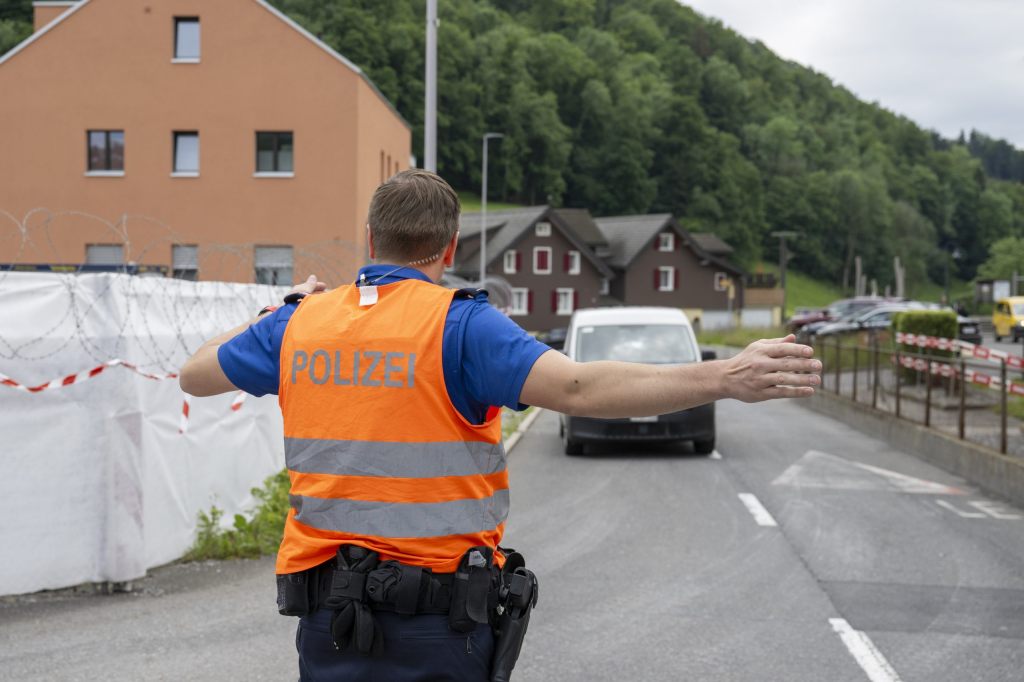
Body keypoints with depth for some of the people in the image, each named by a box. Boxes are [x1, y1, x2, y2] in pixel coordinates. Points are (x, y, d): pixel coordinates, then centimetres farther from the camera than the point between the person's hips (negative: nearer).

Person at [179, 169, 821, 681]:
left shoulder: (301, 322, 3)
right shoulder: (460, 324, -12)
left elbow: (196, 374, 19)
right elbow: (578, 387, -25)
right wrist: (724, 378, -26)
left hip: (329, 618, 4)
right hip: (437, 619, -4)